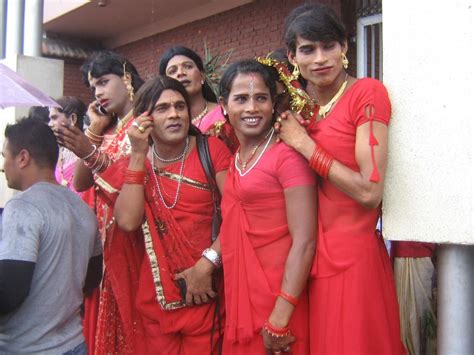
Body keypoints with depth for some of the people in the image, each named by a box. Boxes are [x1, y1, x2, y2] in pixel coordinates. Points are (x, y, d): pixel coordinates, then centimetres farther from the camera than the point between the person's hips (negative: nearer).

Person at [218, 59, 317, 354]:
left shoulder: (288, 155, -14)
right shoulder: (235, 159, 9)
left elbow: (304, 241, -18)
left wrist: (279, 319, -19)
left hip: (278, 302, -7)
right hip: (240, 299, 7)